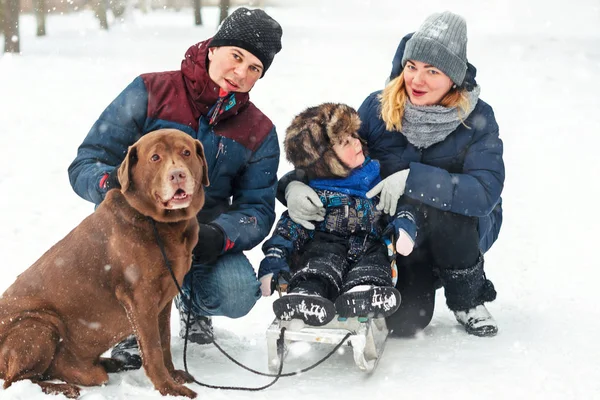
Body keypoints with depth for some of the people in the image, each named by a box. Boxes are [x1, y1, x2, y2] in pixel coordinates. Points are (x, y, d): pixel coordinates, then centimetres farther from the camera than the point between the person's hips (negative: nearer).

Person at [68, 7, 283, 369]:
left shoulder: (259, 133, 1)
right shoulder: (150, 92, -9)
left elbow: (258, 208, -2)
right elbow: (84, 165, -10)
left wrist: (220, 236, -25)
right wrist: (110, 182, -36)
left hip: (203, 240, 2)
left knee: (239, 294, -27)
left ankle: (191, 302, 14)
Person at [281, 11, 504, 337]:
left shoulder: (477, 118, -17)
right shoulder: (378, 108, -11)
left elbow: (486, 191, -30)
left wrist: (412, 179, -38)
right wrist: (295, 185, -28)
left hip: (461, 231, -1)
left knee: (442, 208, -35)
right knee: (402, 322, -19)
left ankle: (469, 301, -8)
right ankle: (424, 277, 18)